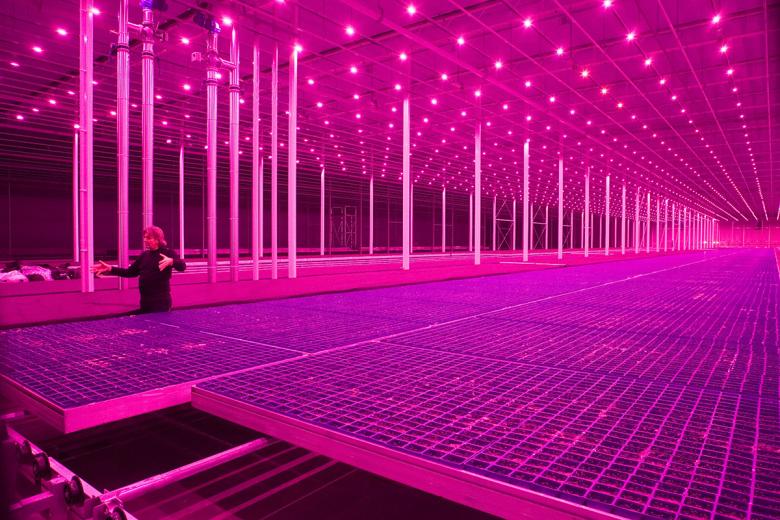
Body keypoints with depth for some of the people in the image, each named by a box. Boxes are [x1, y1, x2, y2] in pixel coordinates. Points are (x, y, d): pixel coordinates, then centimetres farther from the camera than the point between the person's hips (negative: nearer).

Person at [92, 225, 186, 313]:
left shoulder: (168, 252, -8)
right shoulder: (144, 255, 14)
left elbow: (182, 266, -24)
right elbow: (130, 272, 19)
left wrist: (171, 261, -46)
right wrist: (110, 269, 8)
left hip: (161, 303, -7)